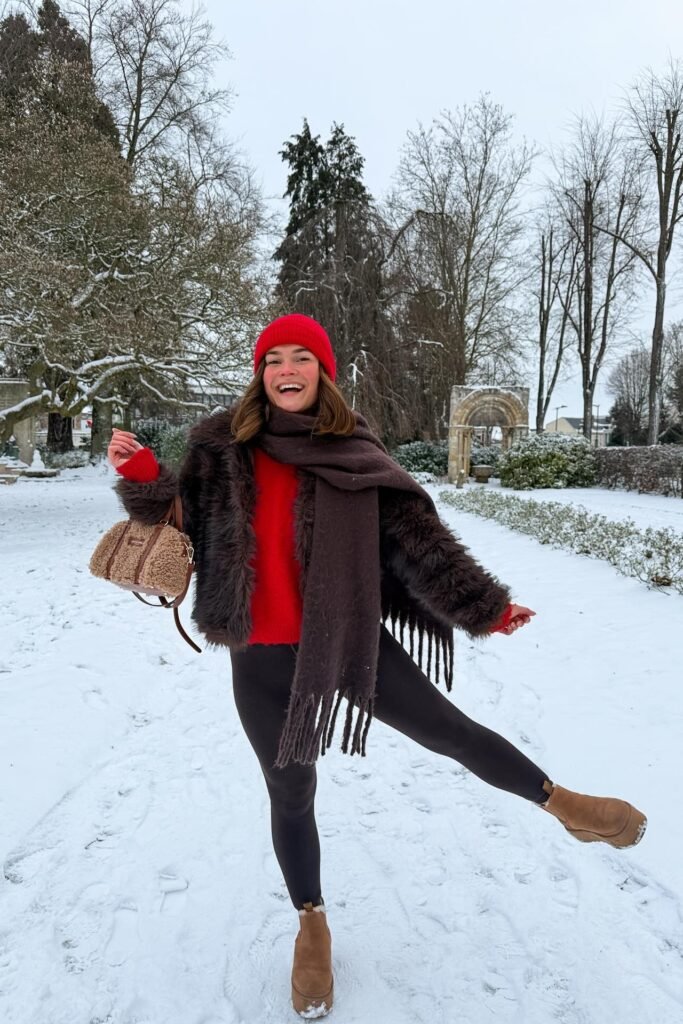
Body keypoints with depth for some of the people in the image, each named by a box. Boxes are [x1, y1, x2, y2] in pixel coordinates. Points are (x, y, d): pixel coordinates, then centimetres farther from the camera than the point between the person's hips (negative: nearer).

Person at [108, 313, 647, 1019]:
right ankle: (312, 924, 41)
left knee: (450, 731, 3)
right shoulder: (224, 446, -2)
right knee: (290, 796, 15)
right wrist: (140, 474, -16)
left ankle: (559, 802, 31)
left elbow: (419, 541, -3)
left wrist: (487, 609, -2)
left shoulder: (354, 453, -5)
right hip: (264, 655, 2)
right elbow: (178, 514, 3)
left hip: (349, 639, -1)